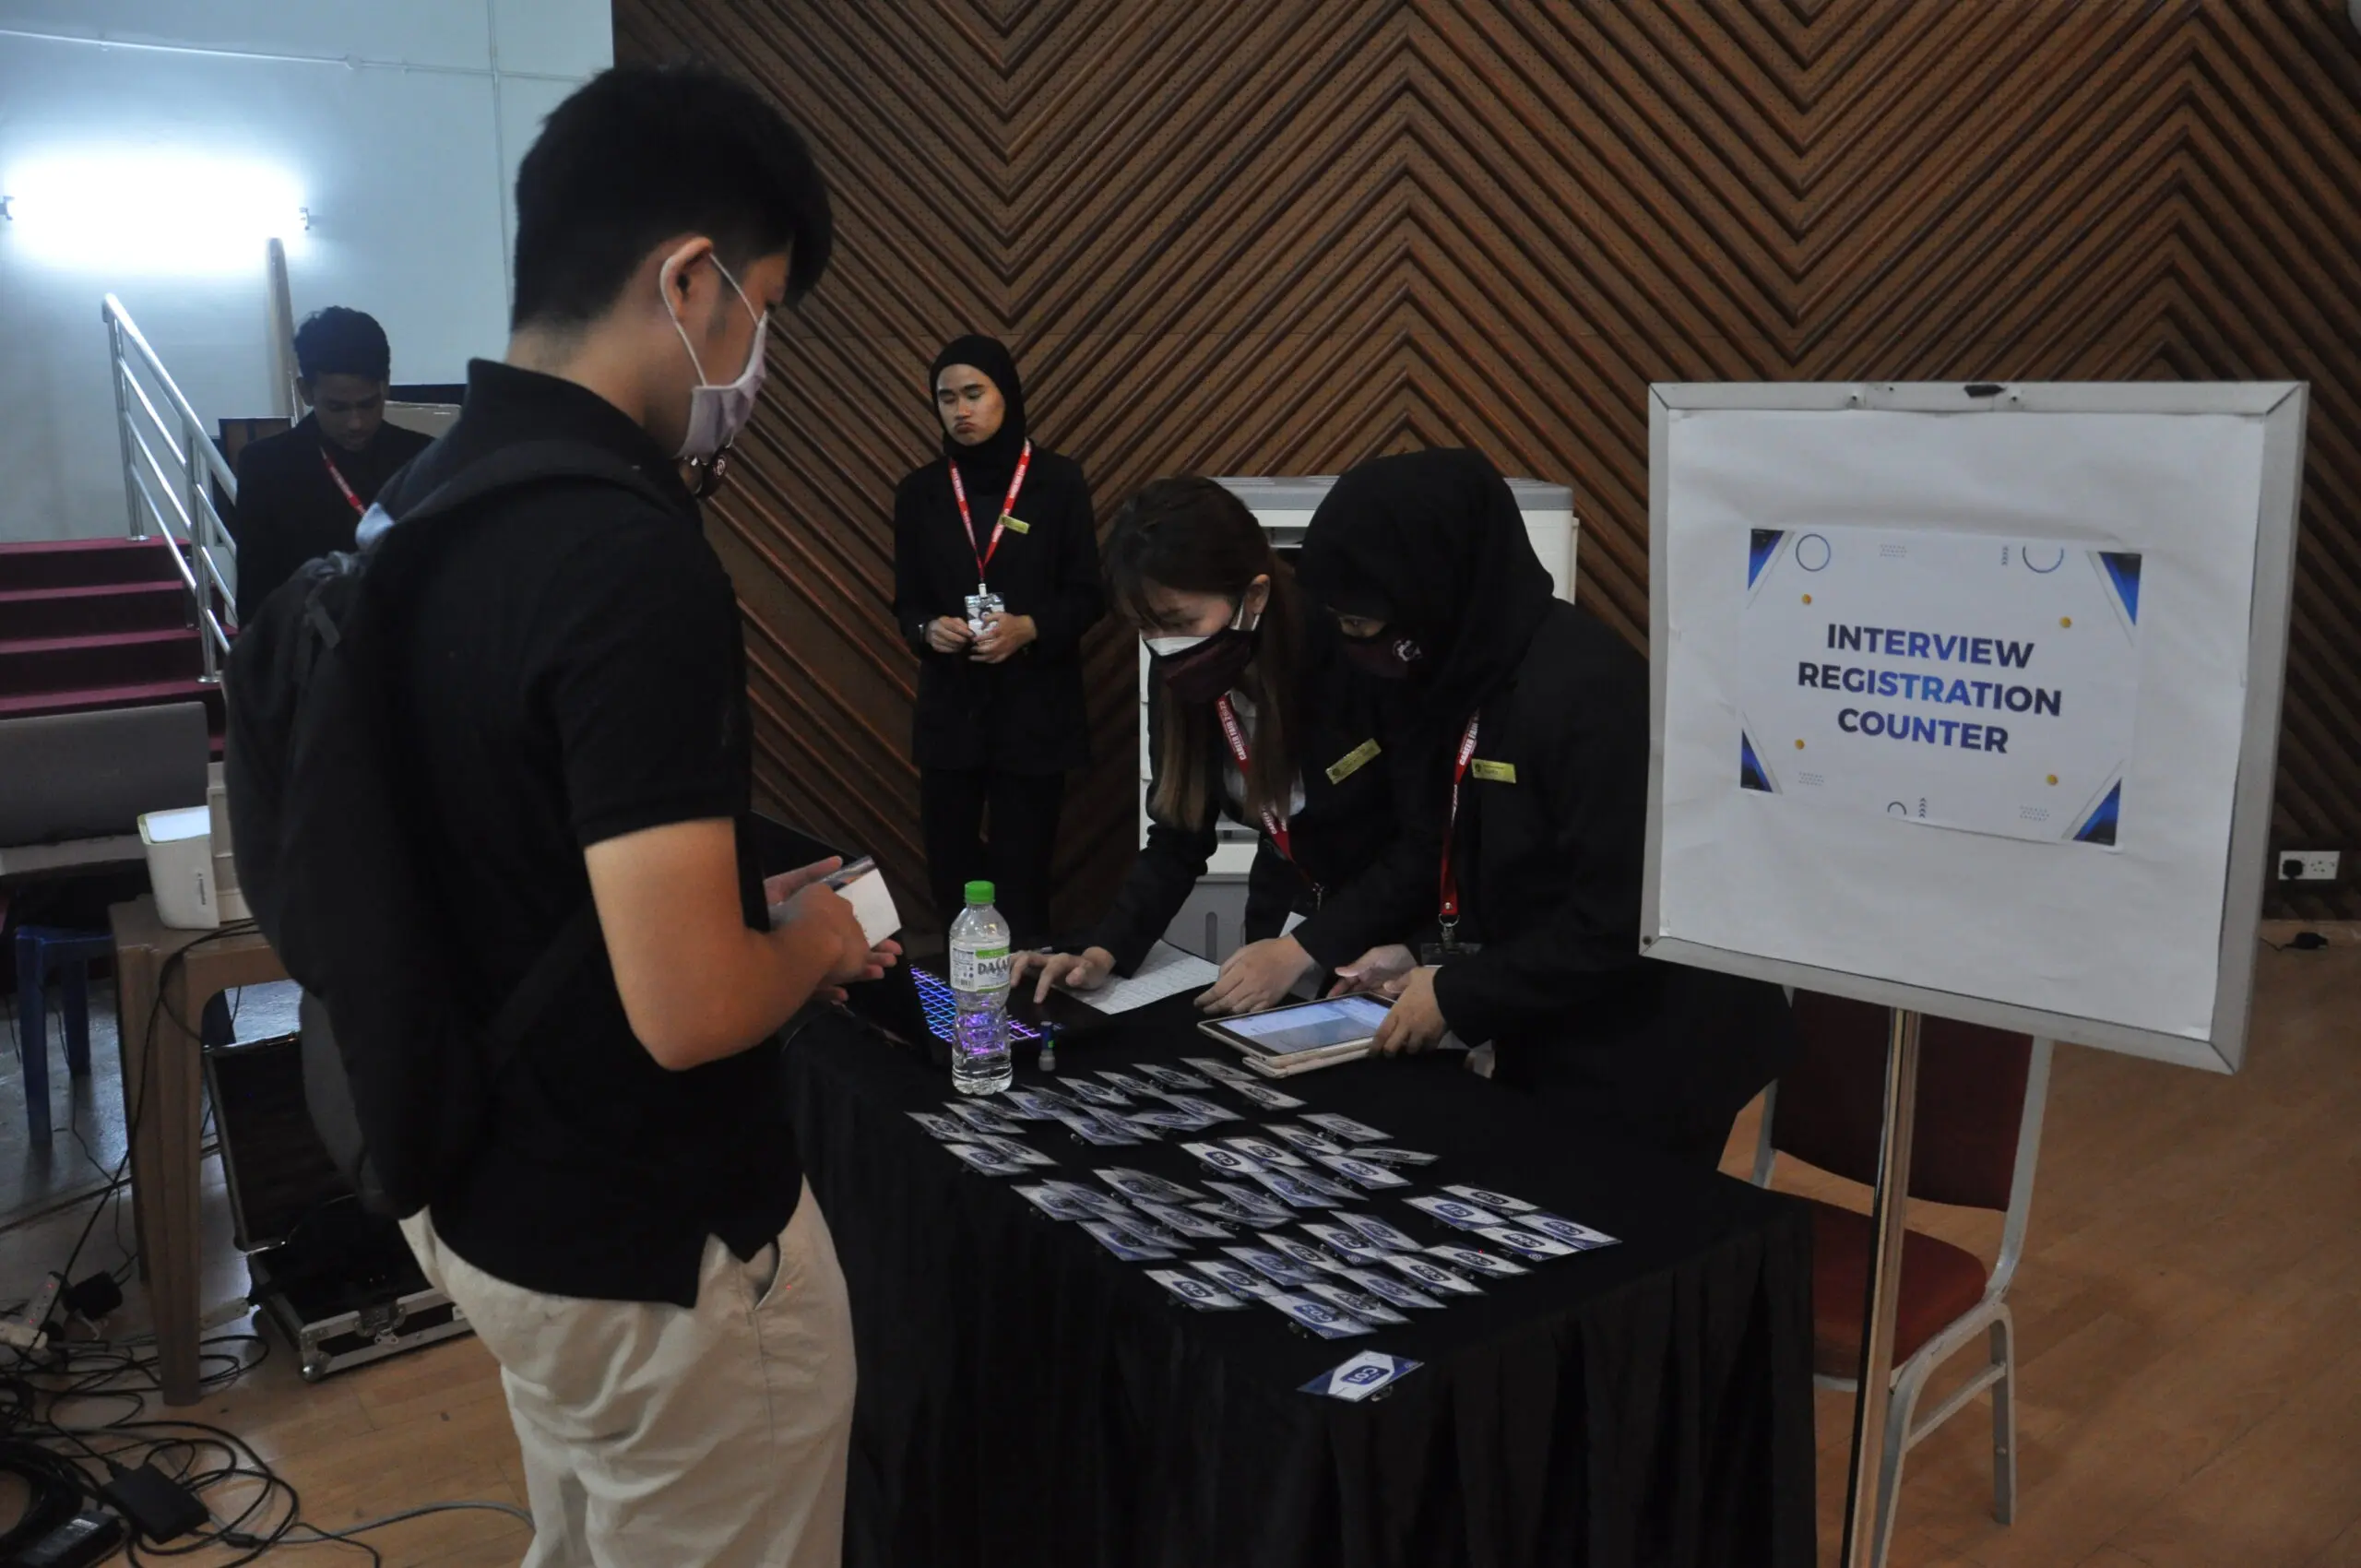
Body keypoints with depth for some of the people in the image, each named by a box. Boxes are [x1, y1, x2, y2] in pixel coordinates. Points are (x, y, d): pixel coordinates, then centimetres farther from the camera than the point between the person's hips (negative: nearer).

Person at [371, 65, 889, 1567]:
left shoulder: (422, 500, 1)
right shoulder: (630, 557, -28)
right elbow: (690, 1005, -31)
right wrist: (814, 942, -10)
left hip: (485, 1194, 9)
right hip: (652, 1249, -8)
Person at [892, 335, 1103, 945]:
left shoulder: (1058, 479, -1)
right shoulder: (920, 491, 7)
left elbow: (1088, 596, 0)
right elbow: (906, 602, 9)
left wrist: (1029, 628, -18)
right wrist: (928, 629, -13)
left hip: (1035, 705, -2)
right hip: (950, 705, 2)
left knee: (1023, 870, -1)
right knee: (949, 864, 2)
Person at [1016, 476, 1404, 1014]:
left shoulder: (1362, 657, -27)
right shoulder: (1179, 681, -10)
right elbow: (1177, 839, -1)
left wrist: (1305, 949, -27)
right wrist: (1104, 953, -14)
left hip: (1398, 930, -5)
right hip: (1283, 919, 5)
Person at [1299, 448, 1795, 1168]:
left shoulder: (1587, 690, -27)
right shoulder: (1459, 677, 1)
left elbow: (1623, 918, -27)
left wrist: (1459, 995, -19)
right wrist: (1423, 952, -3)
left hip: (1645, 1066, -8)